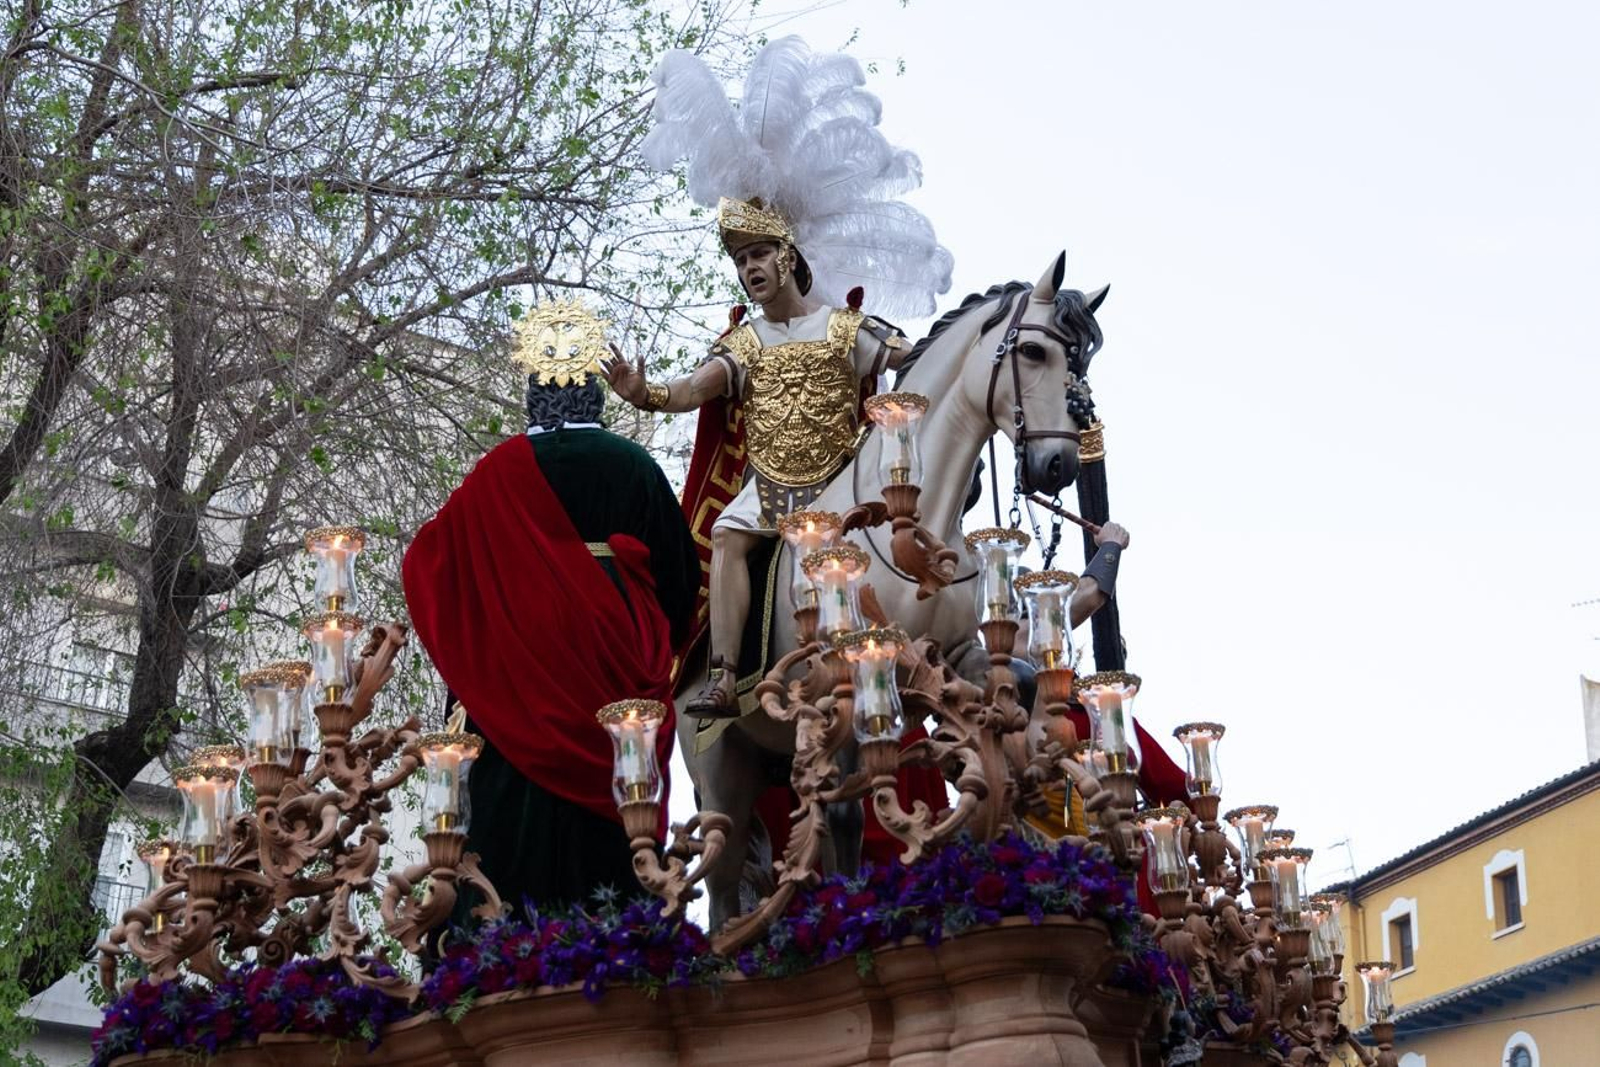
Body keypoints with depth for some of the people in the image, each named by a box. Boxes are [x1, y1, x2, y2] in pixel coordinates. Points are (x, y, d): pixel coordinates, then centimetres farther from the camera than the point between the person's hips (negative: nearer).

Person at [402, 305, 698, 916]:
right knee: (615, 793, 7)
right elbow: (679, 568, 8)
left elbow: (437, 552, -2)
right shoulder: (637, 466, 4)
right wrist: (657, 647, 21)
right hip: (618, 651, 3)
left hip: (528, 654, -2)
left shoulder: (509, 468, -5)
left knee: (529, 799, 0)